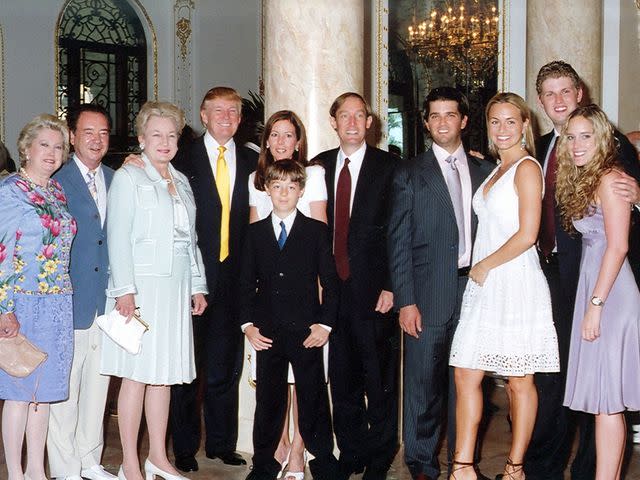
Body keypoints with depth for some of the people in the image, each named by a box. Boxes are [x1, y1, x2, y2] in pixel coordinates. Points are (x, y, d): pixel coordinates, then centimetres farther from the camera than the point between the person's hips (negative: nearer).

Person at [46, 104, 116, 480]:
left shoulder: (116, 180, 11)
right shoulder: (57, 182, -6)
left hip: (107, 303, 5)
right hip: (70, 303, -5)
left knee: (97, 385, 14)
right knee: (64, 391, 1)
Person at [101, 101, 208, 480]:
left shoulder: (182, 182, 18)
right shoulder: (128, 178, -1)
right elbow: (119, 236, -8)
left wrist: (197, 286, 14)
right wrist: (124, 289, -16)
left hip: (175, 289, 6)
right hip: (141, 286, -6)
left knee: (164, 374, 9)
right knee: (137, 374, -5)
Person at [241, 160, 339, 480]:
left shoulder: (317, 231, 3)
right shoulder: (255, 232, 10)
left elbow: (330, 282, 2)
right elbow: (247, 282, 10)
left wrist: (325, 323, -6)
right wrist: (248, 324, 0)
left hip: (306, 331, -2)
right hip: (268, 332, 2)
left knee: (313, 401, 3)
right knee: (268, 401, 8)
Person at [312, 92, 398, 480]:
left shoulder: (388, 167, -1)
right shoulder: (319, 166, 10)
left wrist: (391, 286, -11)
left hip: (373, 289, -4)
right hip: (333, 288, 4)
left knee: (380, 381, 3)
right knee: (342, 380, 11)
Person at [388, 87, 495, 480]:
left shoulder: (484, 172, 11)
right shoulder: (410, 175, 2)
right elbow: (399, 242, -2)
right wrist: (406, 301, -8)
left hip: (474, 289, 3)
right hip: (429, 296, -2)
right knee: (424, 384, 2)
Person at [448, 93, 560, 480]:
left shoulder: (527, 168, -8)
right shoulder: (494, 171, 18)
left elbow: (527, 234, -15)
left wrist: (486, 266, -8)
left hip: (516, 284, -8)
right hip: (484, 285, 8)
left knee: (520, 381, 2)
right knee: (466, 374, 2)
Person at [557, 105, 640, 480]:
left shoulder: (609, 178, -11)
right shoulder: (582, 180, 16)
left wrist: (596, 304, -17)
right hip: (591, 287, 9)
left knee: (606, 399, -6)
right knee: (603, 399, 10)